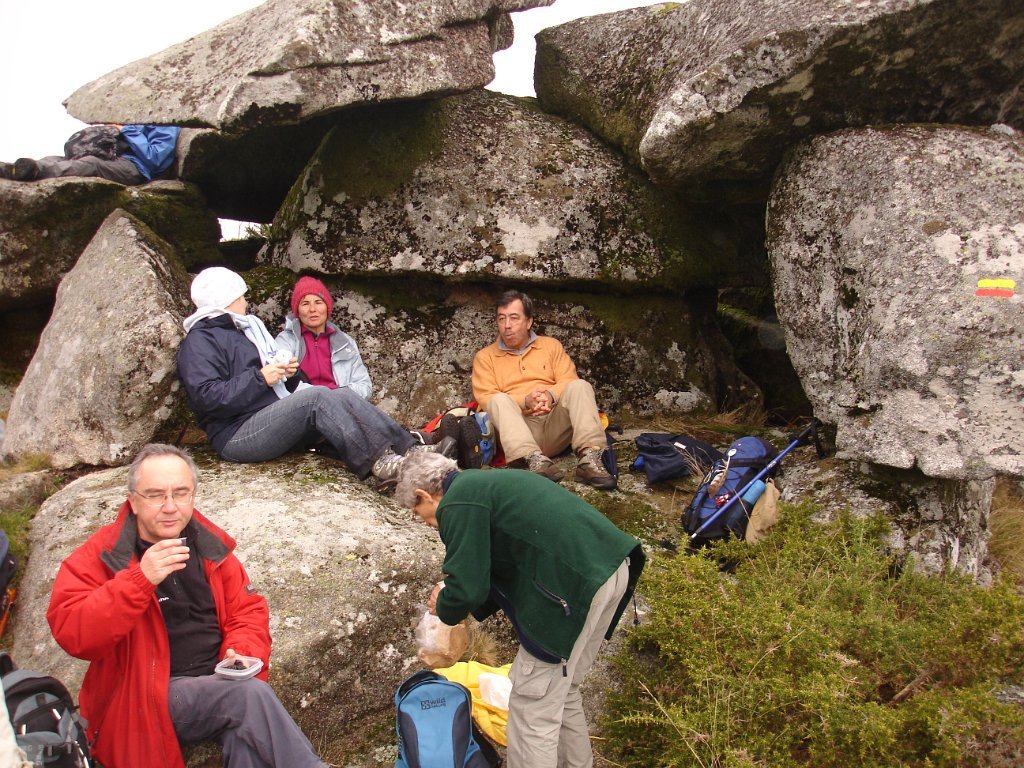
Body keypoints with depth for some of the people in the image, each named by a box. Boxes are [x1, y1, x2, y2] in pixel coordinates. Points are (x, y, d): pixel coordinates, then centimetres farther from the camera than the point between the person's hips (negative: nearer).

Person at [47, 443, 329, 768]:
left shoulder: (210, 546, 8)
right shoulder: (100, 555, -4)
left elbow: (248, 611, 12)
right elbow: (70, 633, -17)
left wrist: (242, 653, -9)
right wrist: (140, 580, -28)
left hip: (217, 686, 4)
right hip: (147, 699, -4)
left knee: (245, 721, -29)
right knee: (251, 694, -27)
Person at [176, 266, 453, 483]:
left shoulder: (243, 329, 27)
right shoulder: (199, 342, -3)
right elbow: (206, 397, -19)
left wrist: (287, 373, 5)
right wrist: (261, 378, -18)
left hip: (277, 421, 8)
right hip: (238, 435, -8)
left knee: (342, 395, -13)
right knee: (318, 396, -29)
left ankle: (411, 449, -26)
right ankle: (380, 462, -37)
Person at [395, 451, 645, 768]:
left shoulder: (458, 502, -7)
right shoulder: (484, 483, 22)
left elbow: (466, 588, -12)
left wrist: (444, 609, 9)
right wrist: (473, 607, 28)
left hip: (576, 585, -10)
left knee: (532, 707, 4)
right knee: (561, 688, 25)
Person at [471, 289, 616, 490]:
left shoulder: (551, 345, 18)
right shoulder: (485, 357, 12)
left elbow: (569, 380, 7)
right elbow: (485, 398, -1)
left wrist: (551, 395, -16)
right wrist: (525, 402, -16)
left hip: (557, 427, 2)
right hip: (519, 430, -1)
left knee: (580, 386, -21)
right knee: (499, 400, -29)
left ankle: (590, 457, -39)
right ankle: (534, 459, -50)